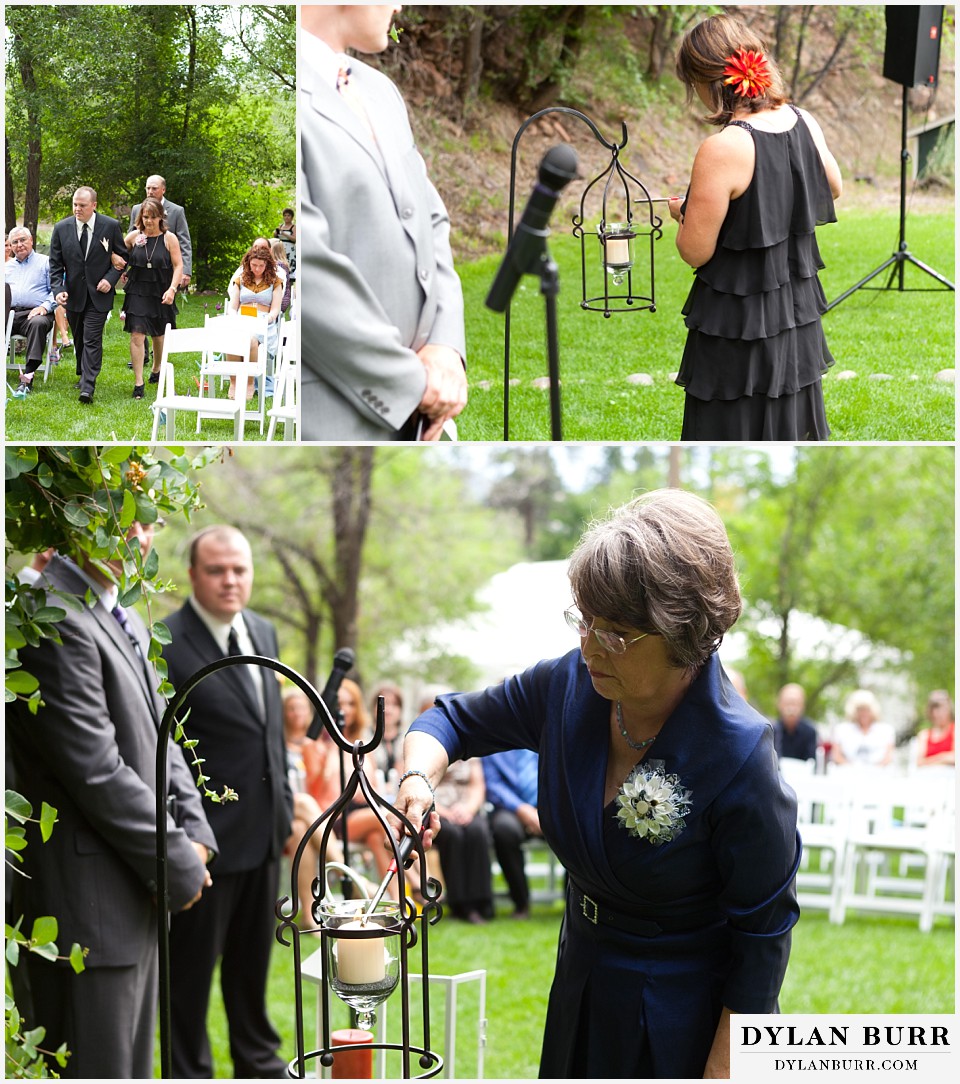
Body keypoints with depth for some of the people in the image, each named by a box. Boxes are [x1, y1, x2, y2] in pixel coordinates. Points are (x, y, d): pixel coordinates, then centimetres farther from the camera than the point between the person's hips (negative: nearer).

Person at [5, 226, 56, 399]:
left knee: (38, 323, -39)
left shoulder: (45, 262, 14)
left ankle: (28, 376, -45)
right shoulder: (6, 267, 29)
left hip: (33, 313, -4)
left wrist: (45, 306, -13)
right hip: (9, 313, 4)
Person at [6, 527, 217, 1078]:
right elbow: (95, 770, -21)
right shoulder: (54, 619, -18)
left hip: (140, 896, 10)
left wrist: (193, 835, 3)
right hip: (90, 905, -10)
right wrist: (180, 865, -13)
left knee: (133, 1066, 16)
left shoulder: (127, 622, 15)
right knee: (97, 1067, -4)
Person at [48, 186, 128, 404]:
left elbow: (122, 256, 4)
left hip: (99, 293, -3)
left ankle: (88, 388, -17)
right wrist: (58, 289, -13)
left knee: (92, 339, -12)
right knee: (79, 339, 16)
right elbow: (55, 264, 2)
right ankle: (84, 375, 34)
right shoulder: (61, 228, -1)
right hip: (74, 294, 3)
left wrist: (110, 279, -11)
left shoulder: (111, 226, -5)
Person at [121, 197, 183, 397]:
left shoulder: (169, 238, -3)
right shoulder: (133, 236, 1)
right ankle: (138, 383, -10)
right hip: (137, 292, 0)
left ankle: (157, 369, 44)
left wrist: (172, 289, -17)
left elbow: (178, 266, -5)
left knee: (158, 335, 16)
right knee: (137, 336, -11)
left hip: (160, 293, 0)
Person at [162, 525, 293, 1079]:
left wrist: (286, 805, 15)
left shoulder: (264, 632, 9)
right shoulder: (167, 644, -16)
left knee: (253, 959, 21)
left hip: (264, 832, 7)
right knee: (192, 966, 5)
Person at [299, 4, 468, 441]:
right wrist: (411, 381, -13)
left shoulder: (379, 90, 15)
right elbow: (307, 268, -20)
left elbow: (429, 221, 16)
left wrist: (446, 345, -1)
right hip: (327, 419, -9)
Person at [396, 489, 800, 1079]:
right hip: (583, 986, 6)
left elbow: (762, 935, -19)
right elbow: (453, 720, 5)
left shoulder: (739, 758, -28)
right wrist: (419, 777, -18)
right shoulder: (570, 684, -12)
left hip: (685, 1026, -6)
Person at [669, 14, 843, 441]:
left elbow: (695, 252, -19)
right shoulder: (804, 121, -5)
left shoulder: (721, 150, -26)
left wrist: (681, 213, 1)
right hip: (798, 308, 7)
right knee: (796, 419, 21)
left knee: (734, 430, 7)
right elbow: (834, 190, 15)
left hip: (738, 321, -7)